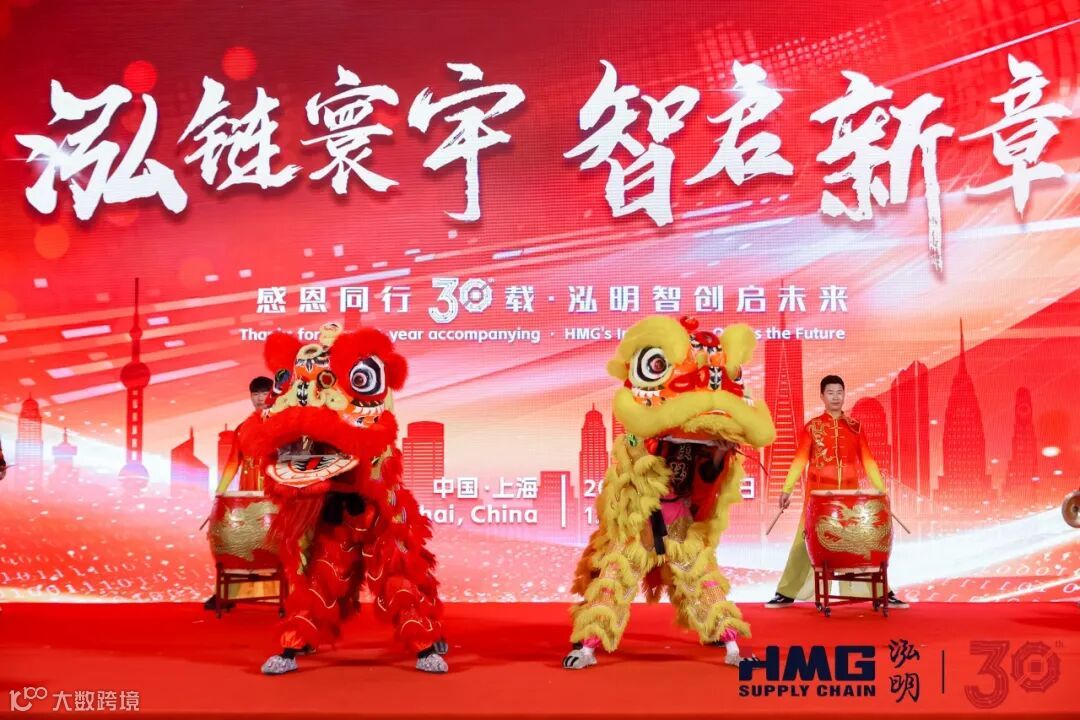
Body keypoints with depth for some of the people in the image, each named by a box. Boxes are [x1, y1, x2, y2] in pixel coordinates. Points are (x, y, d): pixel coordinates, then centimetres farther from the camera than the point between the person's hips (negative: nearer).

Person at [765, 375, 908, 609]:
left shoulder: (854, 427, 8)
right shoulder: (812, 427, 2)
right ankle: (785, 594, 7)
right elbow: (800, 460, -3)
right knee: (804, 544, 0)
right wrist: (787, 489, -12)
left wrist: (882, 490, 2)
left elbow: (868, 461, 8)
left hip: (850, 495, 2)